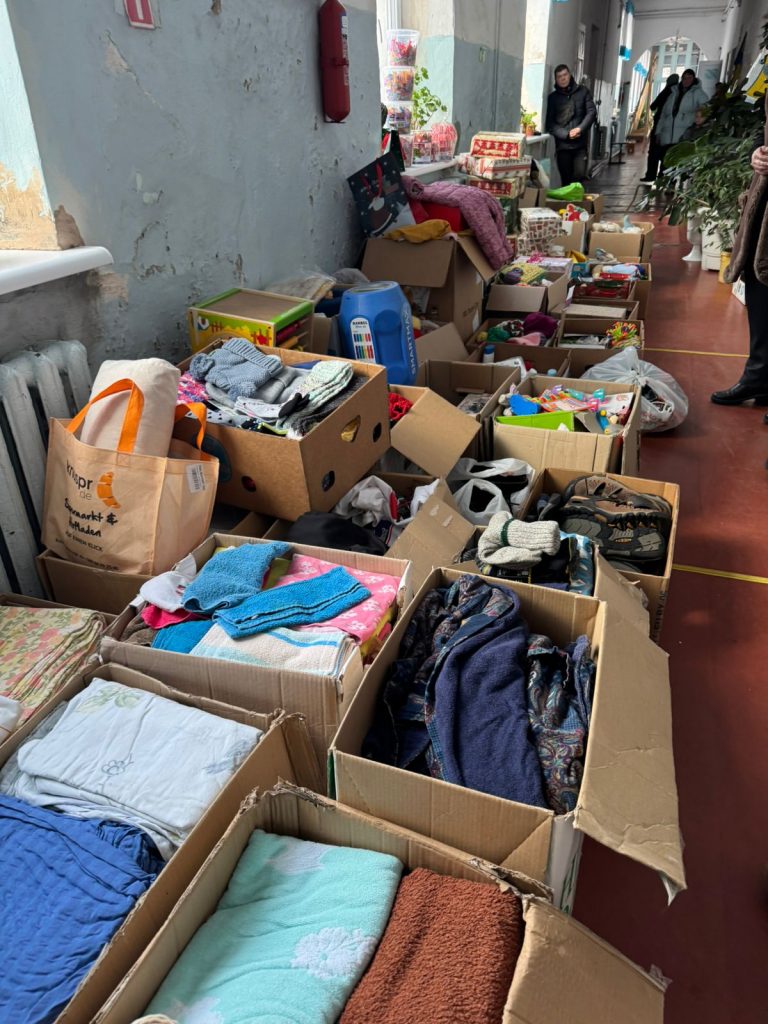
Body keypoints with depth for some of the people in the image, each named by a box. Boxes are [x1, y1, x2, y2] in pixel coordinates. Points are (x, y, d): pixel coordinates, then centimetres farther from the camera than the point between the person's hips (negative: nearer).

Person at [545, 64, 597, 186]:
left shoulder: (583, 91, 11)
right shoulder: (553, 97, 10)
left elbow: (592, 112, 4)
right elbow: (550, 124, 2)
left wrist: (580, 129, -14)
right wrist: (567, 134, -13)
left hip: (580, 144, 0)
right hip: (562, 145, 0)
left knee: (580, 176, -12)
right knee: (566, 180, 1)